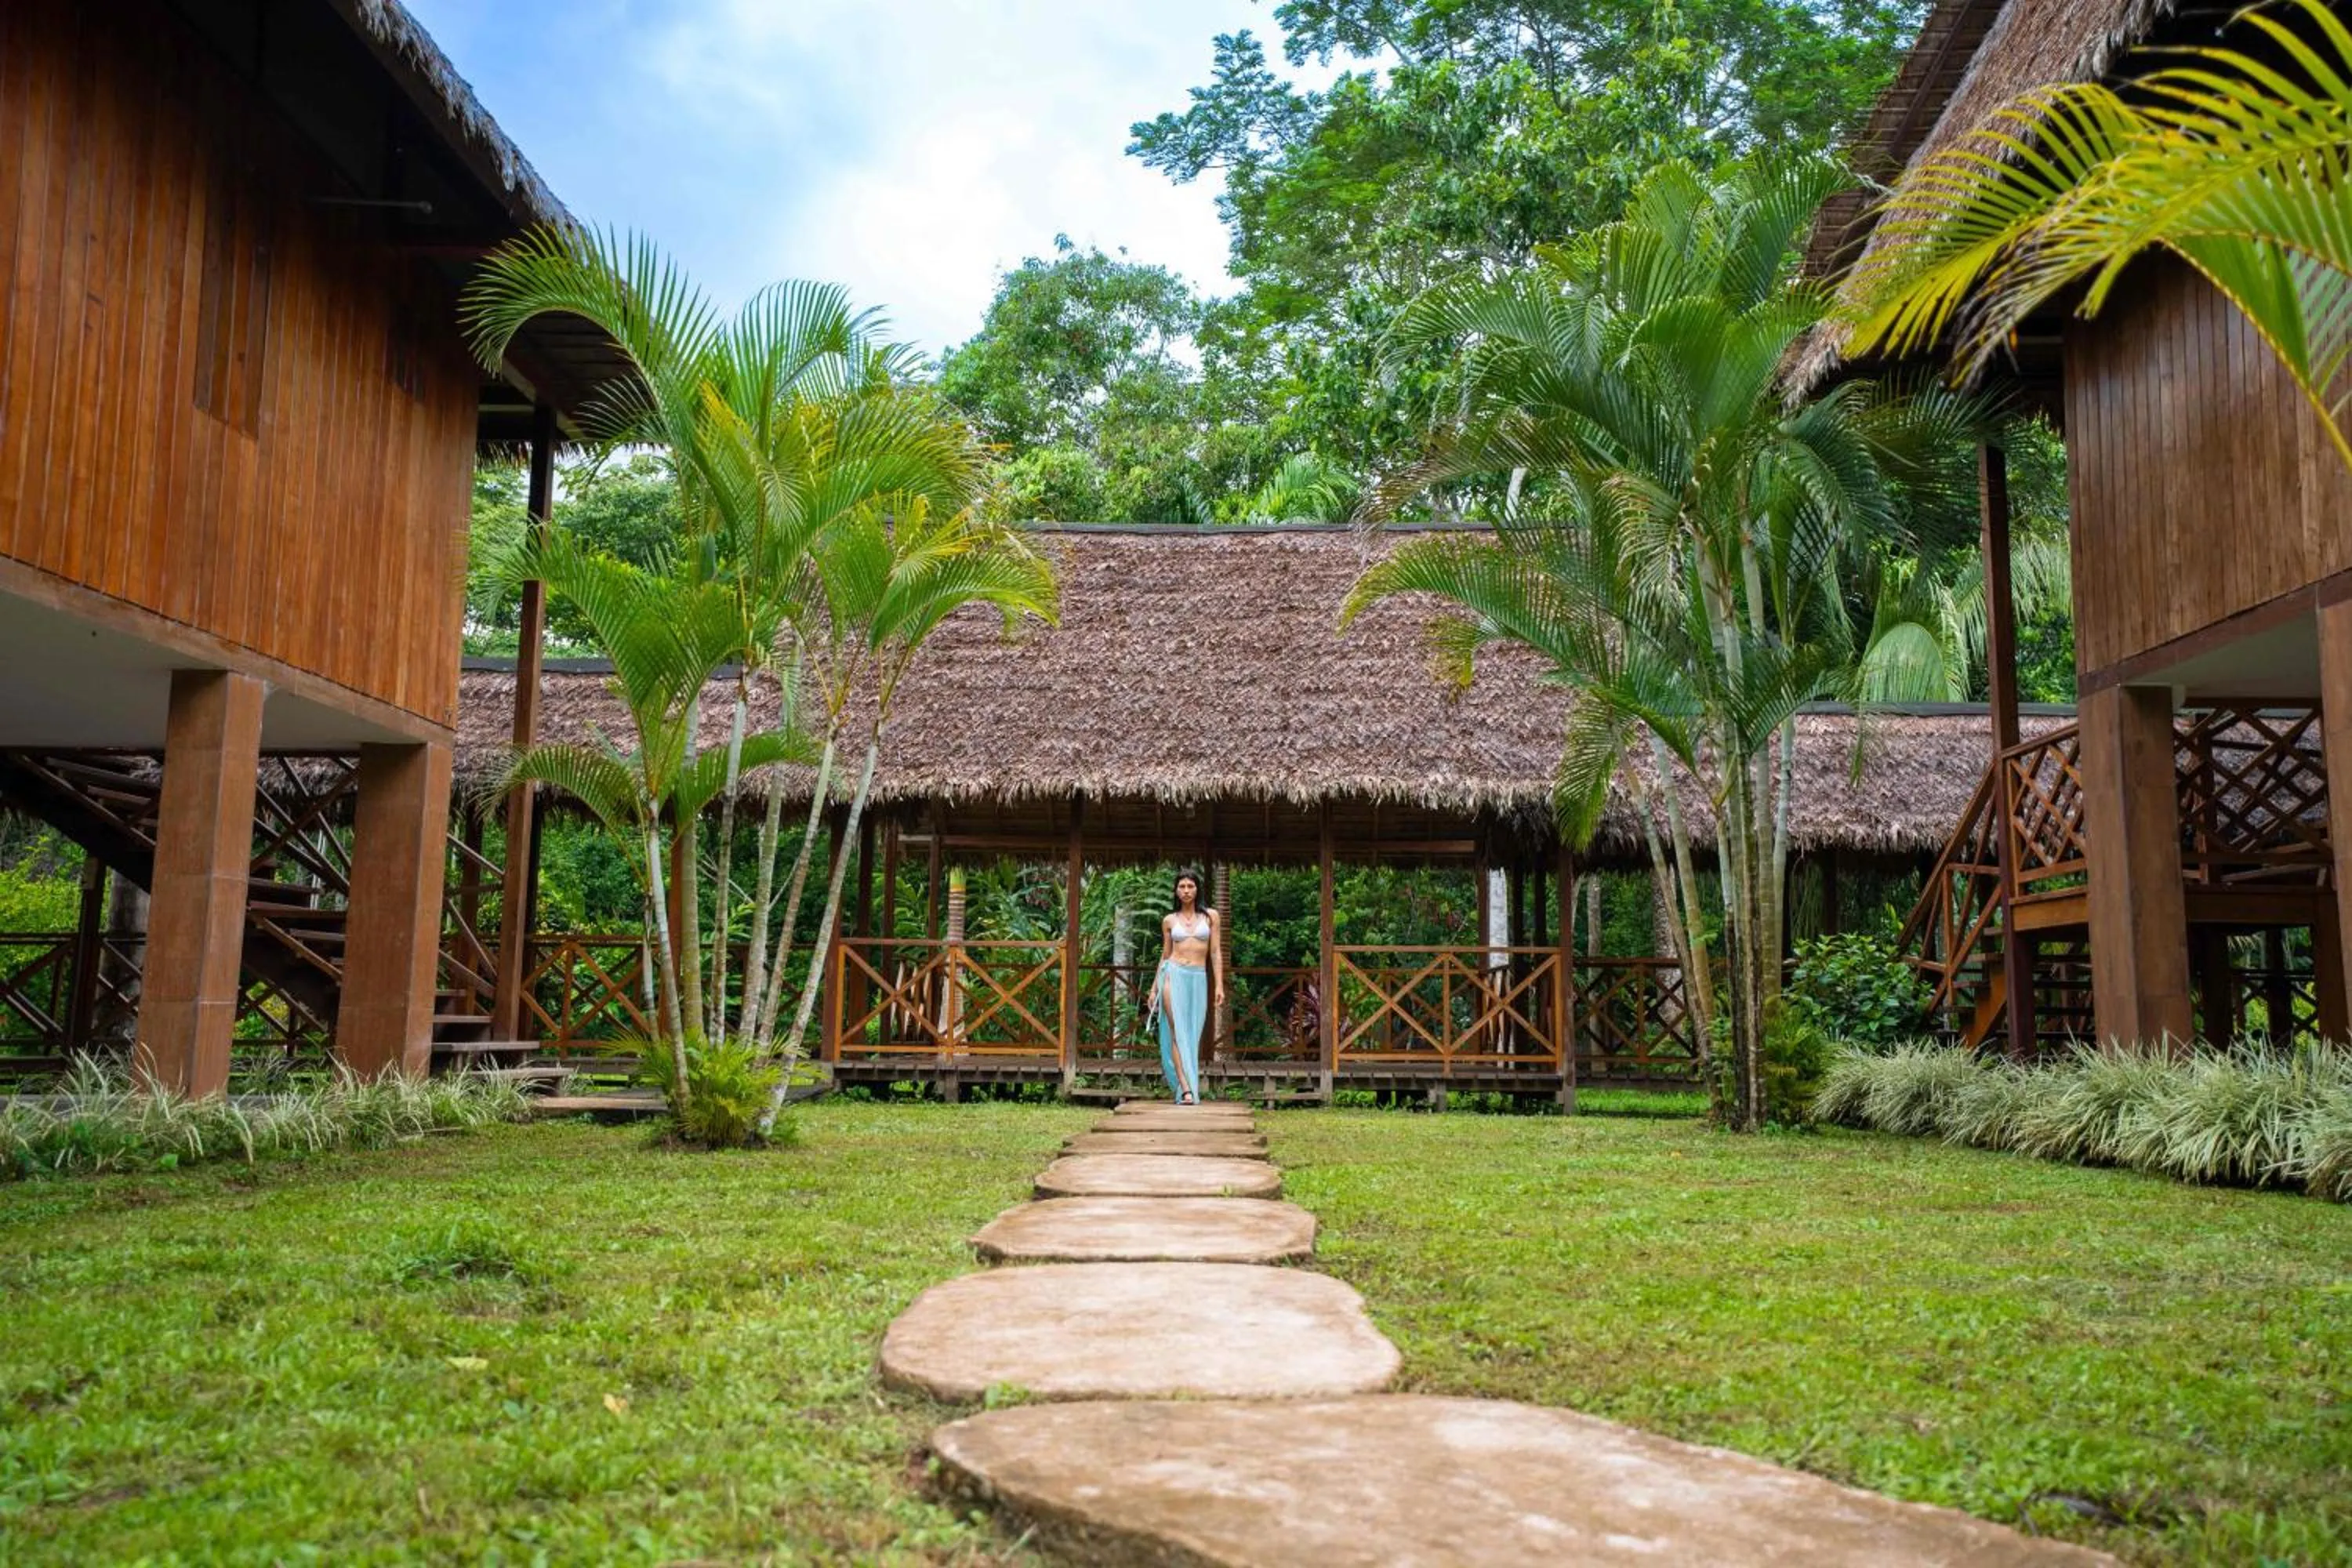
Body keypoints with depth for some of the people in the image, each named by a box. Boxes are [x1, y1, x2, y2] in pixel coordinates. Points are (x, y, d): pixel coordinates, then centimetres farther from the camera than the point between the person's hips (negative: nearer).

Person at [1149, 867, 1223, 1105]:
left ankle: (1189, 1089, 9)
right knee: (1177, 1032, -10)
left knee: (1192, 1035, 2)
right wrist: (1154, 988, 15)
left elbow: (1216, 953, 5)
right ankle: (1186, 1089, -18)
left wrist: (1219, 985, -2)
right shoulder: (1170, 921, 9)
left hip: (1199, 979, 1)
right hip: (1174, 975, 0)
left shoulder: (1210, 916, 8)